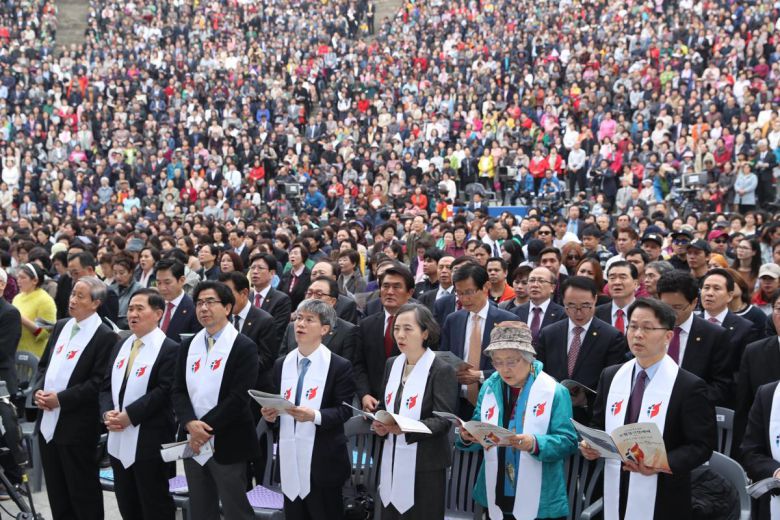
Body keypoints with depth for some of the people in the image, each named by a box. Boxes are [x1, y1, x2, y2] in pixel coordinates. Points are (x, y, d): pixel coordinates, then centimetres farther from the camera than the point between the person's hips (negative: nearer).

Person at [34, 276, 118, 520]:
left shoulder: (105, 336, -11)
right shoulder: (60, 327, 11)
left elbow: (99, 381, -16)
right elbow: (44, 364, 16)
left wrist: (61, 399, -18)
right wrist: (38, 390, -3)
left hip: (77, 426, -7)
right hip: (48, 421, 7)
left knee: (83, 490, 2)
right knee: (56, 489, 15)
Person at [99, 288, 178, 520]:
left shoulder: (170, 349, -10)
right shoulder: (121, 346, 14)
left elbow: (164, 391, -18)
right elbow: (106, 386, 11)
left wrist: (129, 415, -20)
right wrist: (107, 413, -8)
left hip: (150, 440, -7)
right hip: (119, 439, 7)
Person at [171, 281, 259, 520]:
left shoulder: (244, 347, -9)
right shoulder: (188, 345, 10)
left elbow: (238, 397, -16)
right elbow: (178, 391, 4)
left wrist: (207, 429, -17)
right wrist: (190, 424, -14)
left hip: (227, 445, -6)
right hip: (193, 443, 6)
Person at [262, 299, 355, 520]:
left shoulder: (339, 366, -4)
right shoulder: (282, 364, 12)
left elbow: (344, 410, -9)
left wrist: (314, 415, -25)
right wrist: (270, 413, -4)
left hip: (323, 460, -5)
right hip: (290, 457, 5)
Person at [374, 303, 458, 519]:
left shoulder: (442, 370, -9)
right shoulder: (392, 364, 10)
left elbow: (443, 420, -14)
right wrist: (380, 424, -3)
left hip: (426, 465, -5)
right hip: (392, 460, 5)